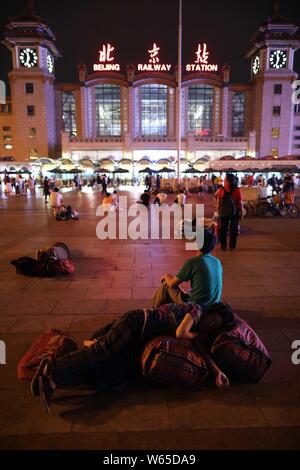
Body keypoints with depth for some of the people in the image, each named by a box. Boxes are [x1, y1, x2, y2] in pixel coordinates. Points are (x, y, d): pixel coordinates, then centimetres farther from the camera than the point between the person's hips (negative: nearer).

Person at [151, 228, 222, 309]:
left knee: (166, 284, 11)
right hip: (212, 307, 6)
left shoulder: (192, 262, -18)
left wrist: (166, 276, 13)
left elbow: (172, 283, -9)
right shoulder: (218, 262, 1)